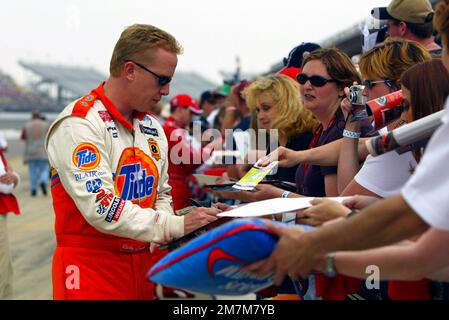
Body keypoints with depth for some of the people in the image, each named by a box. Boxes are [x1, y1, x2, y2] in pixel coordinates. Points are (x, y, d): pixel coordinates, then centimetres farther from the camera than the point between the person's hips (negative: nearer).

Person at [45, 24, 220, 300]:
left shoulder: (153, 128, 9)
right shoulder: (79, 124, -15)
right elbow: (100, 207, -25)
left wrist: (169, 234, -3)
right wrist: (175, 226, -25)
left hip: (142, 263, 7)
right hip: (91, 267, -7)